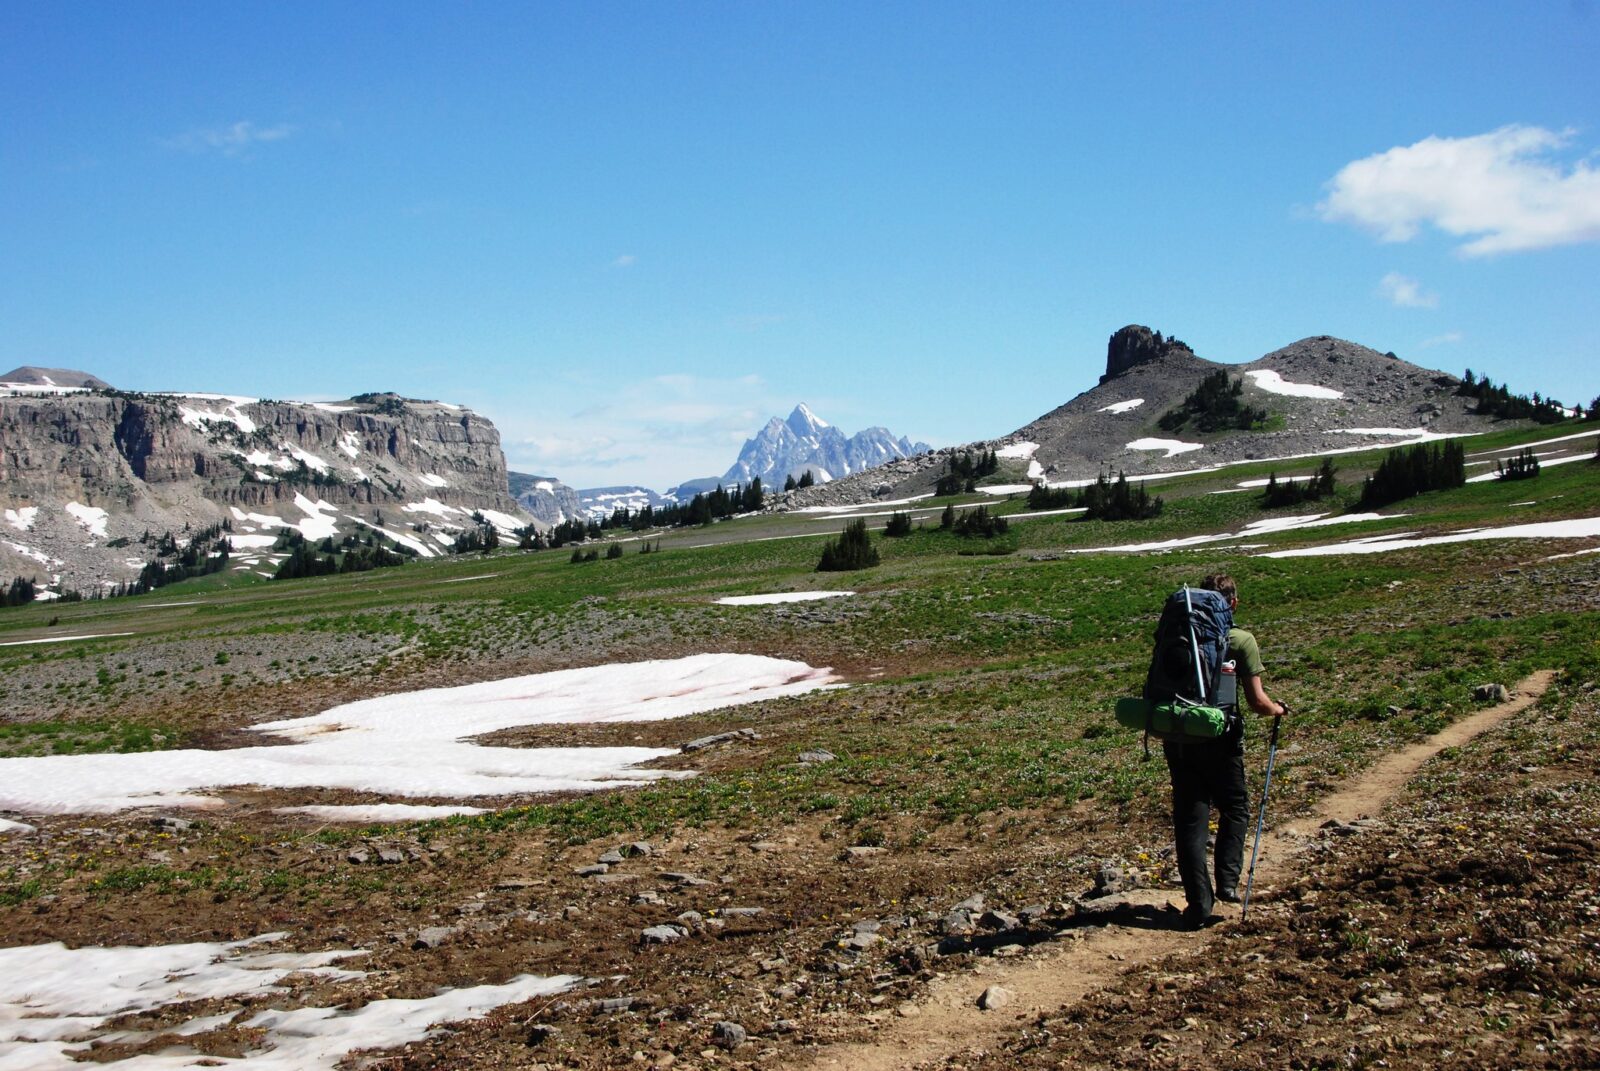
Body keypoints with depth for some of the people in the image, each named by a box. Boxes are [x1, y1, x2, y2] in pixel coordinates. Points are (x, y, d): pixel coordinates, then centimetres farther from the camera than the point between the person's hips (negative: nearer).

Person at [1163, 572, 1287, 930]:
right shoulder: (1241, 641, -6)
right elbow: (1258, 703, -7)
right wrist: (1278, 709, 13)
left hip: (1178, 737, 2)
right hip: (1220, 738, -2)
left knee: (1190, 818, 6)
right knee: (1234, 809, 21)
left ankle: (1199, 903, 5)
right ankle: (1227, 882, 12)